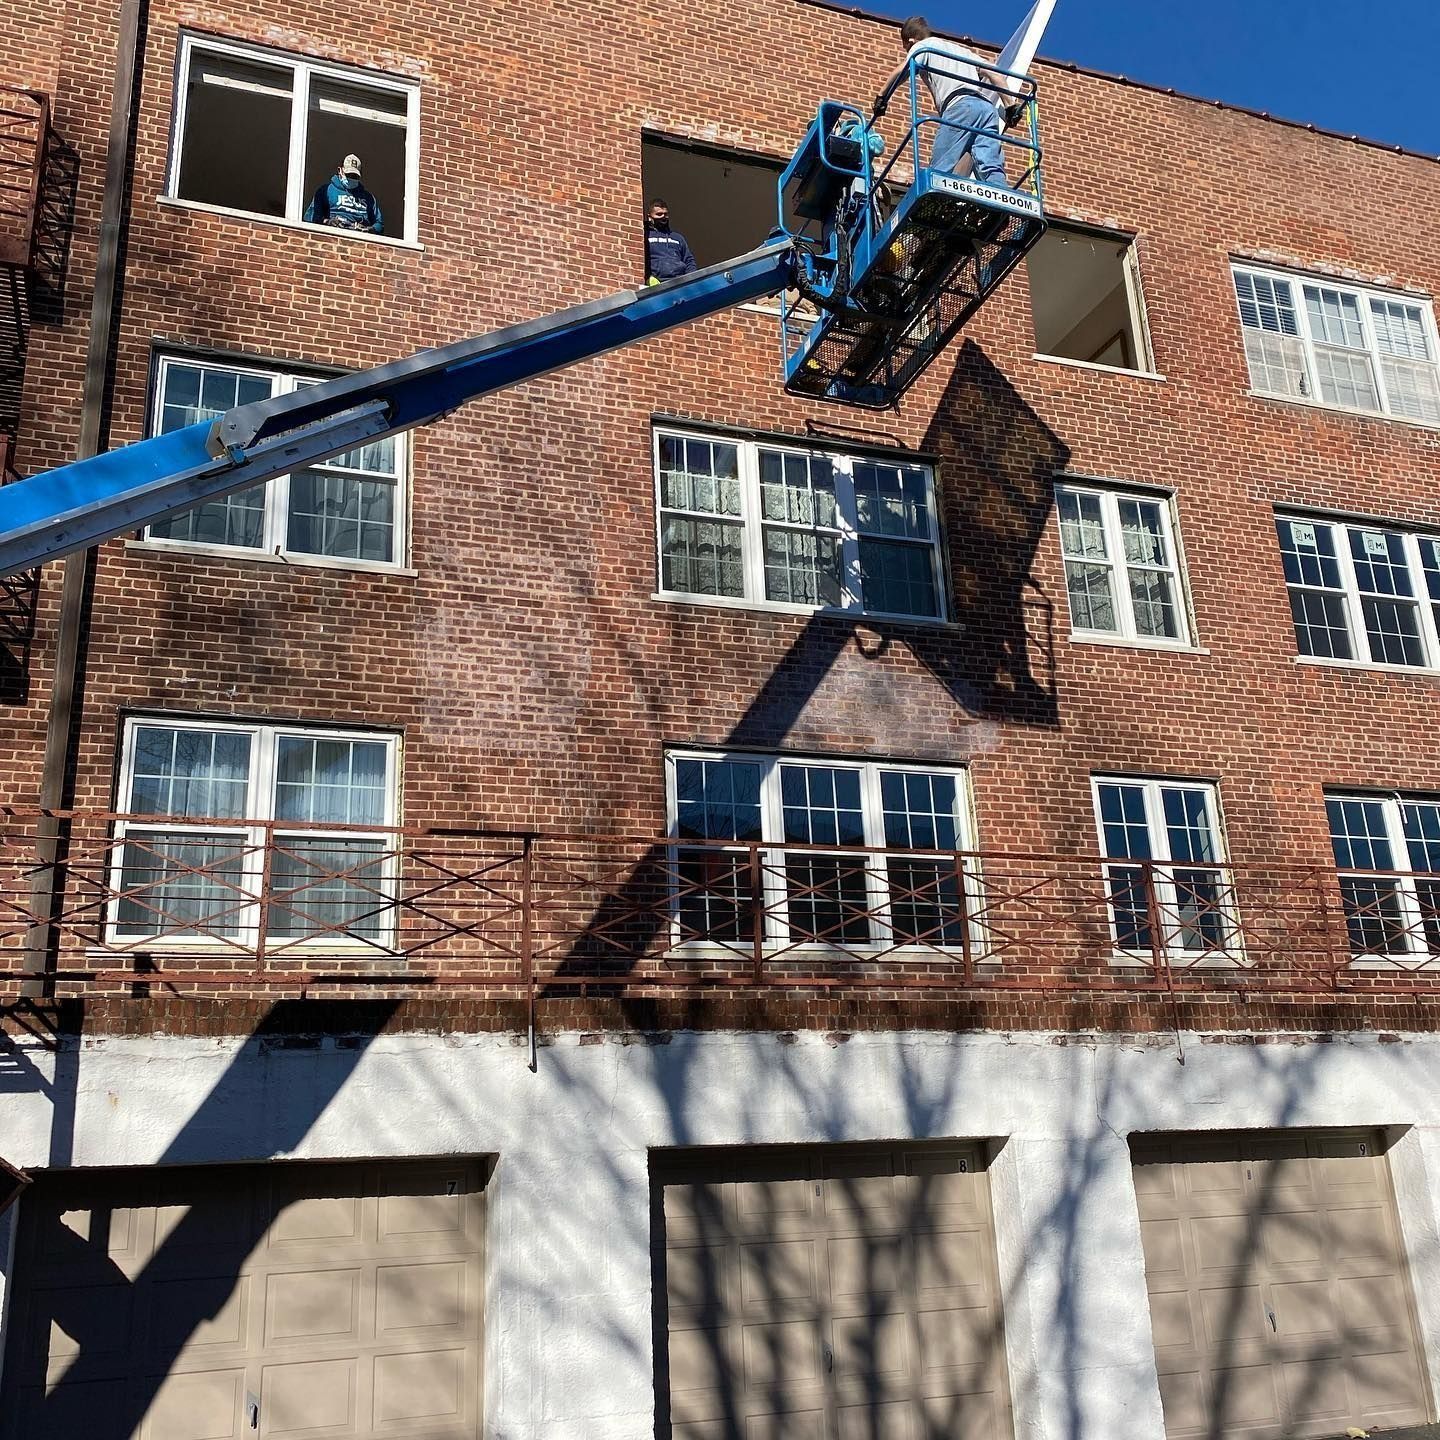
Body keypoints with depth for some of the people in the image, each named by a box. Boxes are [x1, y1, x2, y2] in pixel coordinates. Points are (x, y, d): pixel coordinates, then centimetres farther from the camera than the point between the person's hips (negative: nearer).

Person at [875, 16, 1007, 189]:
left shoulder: (922, 46, 21)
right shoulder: (959, 48, 39)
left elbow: (903, 70, 0)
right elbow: (992, 74, 27)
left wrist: (882, 96, 6)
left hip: (961, 105, -6)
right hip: (988, 107, 6)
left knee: (940, 169, -12)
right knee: (991, 168, -9)